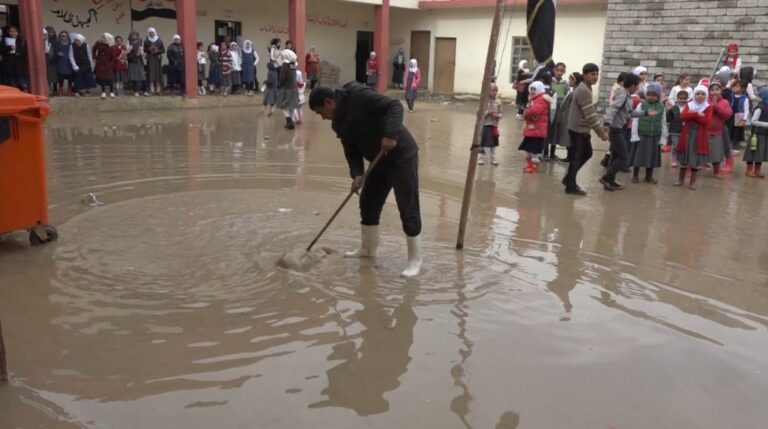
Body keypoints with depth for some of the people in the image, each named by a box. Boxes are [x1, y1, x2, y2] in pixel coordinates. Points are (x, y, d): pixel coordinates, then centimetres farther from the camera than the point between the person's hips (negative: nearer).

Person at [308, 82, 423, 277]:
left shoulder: (359, 96, -18)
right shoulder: (339, 122, 7)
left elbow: (395, 106, -24)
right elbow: (351, 151, 8)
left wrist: (390, 134, -37)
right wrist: (356, 174, -9)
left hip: (402, 156, -9)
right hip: (380, 161, 9)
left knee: (408, 210, -6)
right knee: (368, 204, 15)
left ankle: (415, 260, 5)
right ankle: (368, 249, 34)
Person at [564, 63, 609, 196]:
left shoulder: (584, 88, 13)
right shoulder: (584, 91, -19)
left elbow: (590, 112, 19)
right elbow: (590, 115, -22)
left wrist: (601, 127, 18)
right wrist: (602, 133, -18)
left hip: (581, 128, 10)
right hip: (579, 129, -10)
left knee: (587, 153, 18)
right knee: (578, 157, -2)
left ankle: (569, 179, 26)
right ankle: (571, 186, 7)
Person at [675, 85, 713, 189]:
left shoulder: (708, 107, -1)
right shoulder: (689, 105, 5)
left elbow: (707, 120, -16)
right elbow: (683, 116, -12)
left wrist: (692, 115, -14)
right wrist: (697, 114, -20)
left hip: (699, 137, -2)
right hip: (687, 135, 2)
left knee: (696, 160, 3)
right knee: (684, 159, 8)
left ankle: (693, 182, 14)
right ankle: (681, 179, 20)